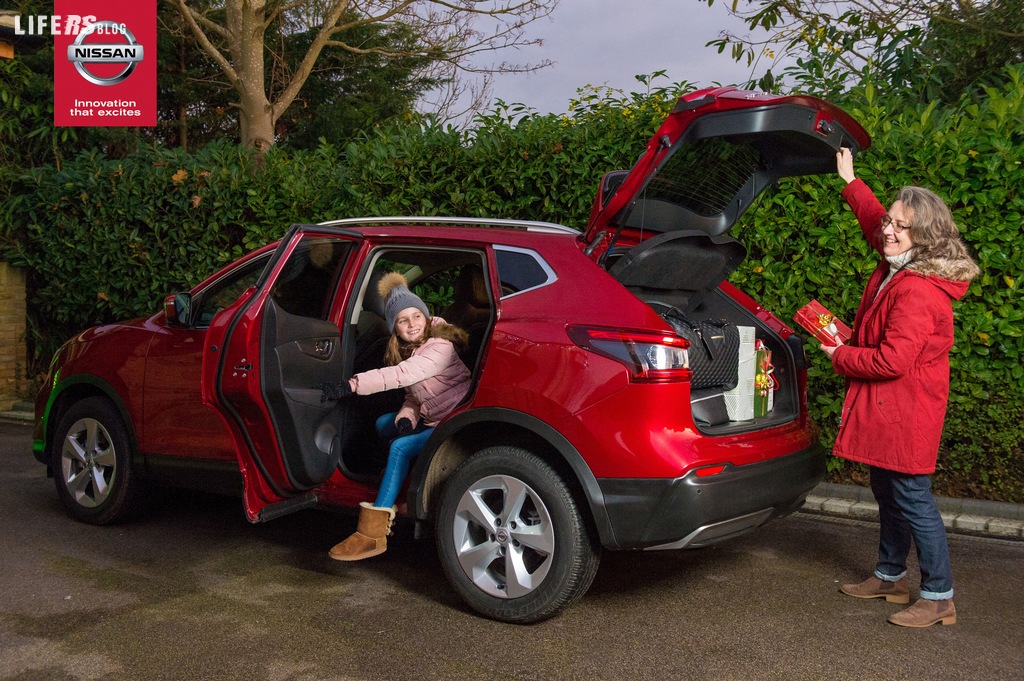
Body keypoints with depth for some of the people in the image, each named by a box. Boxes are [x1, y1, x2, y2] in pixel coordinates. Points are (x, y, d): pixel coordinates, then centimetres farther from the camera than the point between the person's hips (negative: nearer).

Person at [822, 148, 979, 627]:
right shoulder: (897, 267, 5)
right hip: (884, 407, 10)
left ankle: (938, 598, 9)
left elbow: (892, 360, -28)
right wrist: (850, 182, 30)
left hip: (906, 412, -10)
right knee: (887, 495, 20)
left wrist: (841, 357, -13)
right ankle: (890, 577, 35)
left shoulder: (918, 291, -25)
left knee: (913, 501, -2)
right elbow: (872, 221, 27)